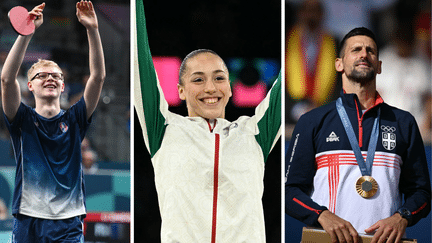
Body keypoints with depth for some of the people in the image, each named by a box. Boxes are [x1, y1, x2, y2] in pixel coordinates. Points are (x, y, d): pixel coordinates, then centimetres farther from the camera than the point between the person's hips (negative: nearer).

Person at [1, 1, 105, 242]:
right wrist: (27, 32, -19)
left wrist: (93, 30, -12)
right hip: (28, 223, -1)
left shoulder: (74, 120, 9)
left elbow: (98, 77, -1)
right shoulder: (23, 120, 5)